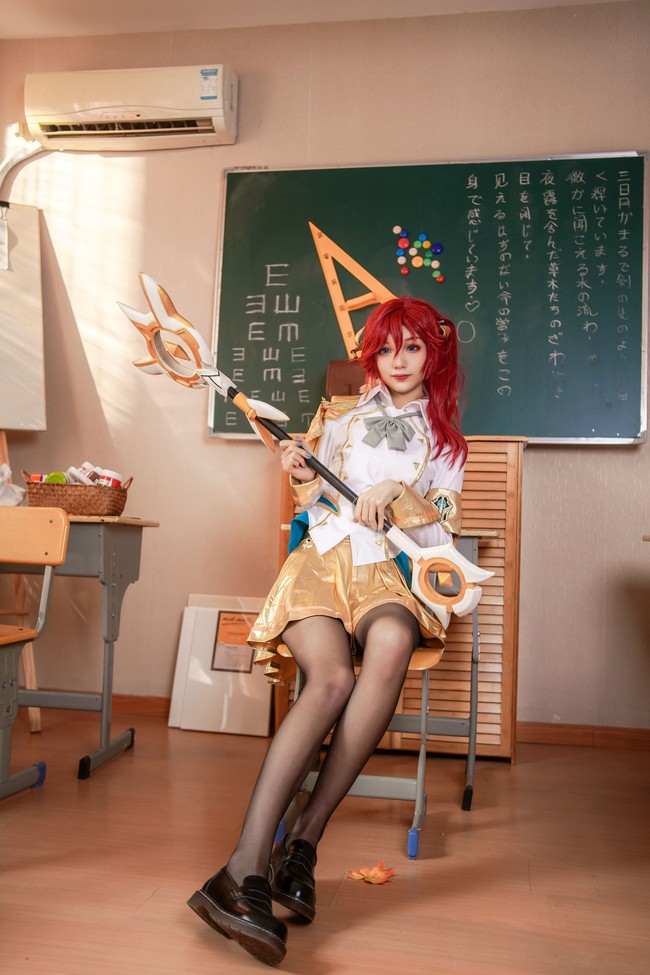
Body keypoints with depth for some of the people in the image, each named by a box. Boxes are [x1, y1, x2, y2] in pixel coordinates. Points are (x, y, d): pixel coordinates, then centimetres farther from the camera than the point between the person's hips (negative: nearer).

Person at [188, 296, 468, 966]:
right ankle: (248, 868, -42)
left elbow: (441, 531, 10)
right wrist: (299, 473, -2)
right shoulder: (339, 413, 22)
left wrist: (396, 491, -8)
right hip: (323, 560, 0)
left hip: (388, 574, 0)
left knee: (390, 645, -38)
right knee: (332, 676, -33)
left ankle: (303, 842, -32)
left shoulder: (445, 440, 21)